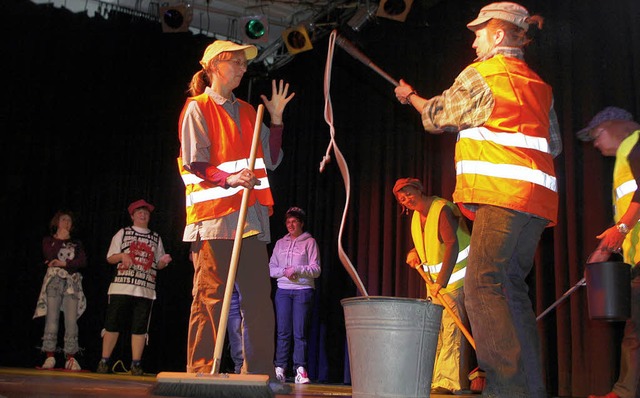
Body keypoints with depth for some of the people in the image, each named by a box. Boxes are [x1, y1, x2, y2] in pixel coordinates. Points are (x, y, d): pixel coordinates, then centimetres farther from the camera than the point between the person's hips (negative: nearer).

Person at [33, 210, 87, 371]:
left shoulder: (76, 243, 22)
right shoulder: (48, 240, 17)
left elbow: (83, 262, 5)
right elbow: (50, 258, -3)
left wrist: (64, 263, -7)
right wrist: (60, 239, 3)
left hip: (72, 282, 1)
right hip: (54, 280, -1)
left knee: (71, 321, -9)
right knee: (52, 319, -10)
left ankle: (70, 358, -8)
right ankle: (50, 357, -8)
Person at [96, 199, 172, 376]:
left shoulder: (156, 238, 19)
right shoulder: (123, 233, 13)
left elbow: (159, 265, 18)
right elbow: (110, 258, 9)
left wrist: (164, 261, -4)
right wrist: (122, 255, -11)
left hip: (146, 289, 2)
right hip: (121, 286, -2)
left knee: (140, 328, 0)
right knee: (112, 324, -3)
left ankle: (136, 364, 3)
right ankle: (104, 362, 5)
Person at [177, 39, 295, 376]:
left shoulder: (247, 111, 22)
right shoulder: (197, 109, 4)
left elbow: (271, 159, 18)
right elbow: (194, 162, -7)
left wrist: (276, 119, 9)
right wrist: (228, 179, -23)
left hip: (251, 217, 6)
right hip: (213, 215, -6)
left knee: (259, 297, 2)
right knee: (210, 297, -5)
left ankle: (259, 372, 8)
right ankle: (202, 370, 3)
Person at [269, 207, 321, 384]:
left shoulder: (309, 242, 6)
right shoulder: (280, 243, 18)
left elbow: (316, 269, 0)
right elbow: (271, 268, 12)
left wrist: (297, 270, -13)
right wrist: (284, 271, -7)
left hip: (303, 290, -3)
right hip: (283, 290, 3)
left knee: (300, 332, -6)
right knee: (283, 331, -2)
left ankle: (300, 369, -4)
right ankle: (280, 368, 0)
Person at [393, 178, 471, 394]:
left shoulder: (442, 209, -20)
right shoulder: (416, 215, 6)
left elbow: (452, 245, -34)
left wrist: (441, 282, -43)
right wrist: (414, 253, -1)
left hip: (455, 276, -9)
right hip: (435, 280, 9)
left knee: (451, 327, -15)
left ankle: (450, 381, -17)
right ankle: (435, 380, 14)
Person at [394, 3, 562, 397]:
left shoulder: (479, 75, 1)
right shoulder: (539, 84, 22)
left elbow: (436, 116, 12)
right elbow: (554, 144, 25)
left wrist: (410, 96, 30)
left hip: (503, 191, -8)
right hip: (538, 196, 8)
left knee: (483, 285, -13)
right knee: (511, 289, 9)